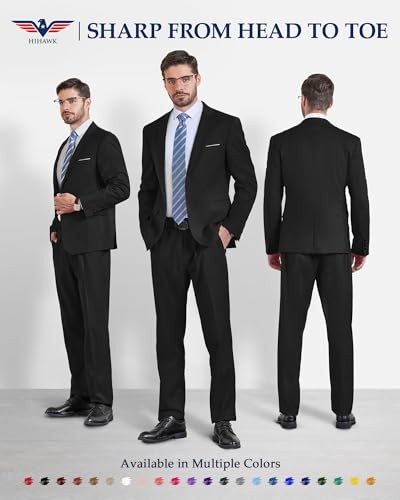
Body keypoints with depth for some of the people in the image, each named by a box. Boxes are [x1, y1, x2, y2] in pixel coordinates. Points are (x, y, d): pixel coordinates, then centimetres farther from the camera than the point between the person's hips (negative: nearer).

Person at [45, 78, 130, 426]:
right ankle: (80, 396, 14)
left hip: (91, 244, -8)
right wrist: (56, 226, 12)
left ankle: (102, 401, -2)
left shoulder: (104, 141, -3)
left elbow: (121, 187, -12)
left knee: (94, 322, -7)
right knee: (72, 322, 8)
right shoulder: (66, 146, 22)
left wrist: (79, 203, -16)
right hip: (64, 243, 8)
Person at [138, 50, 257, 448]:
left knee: (218, 333, -1)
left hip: (208, 241, -4)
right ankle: (172, 418, 15)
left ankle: (223, 422, 8)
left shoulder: (225, 126, 1)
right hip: (165, 243, 4)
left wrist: (229, 229, -6)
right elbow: (147, 188, 16)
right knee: (168, 333, 7)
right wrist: (149, 233, 6)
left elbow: (247, 182, 1)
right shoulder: (153, 131, 12)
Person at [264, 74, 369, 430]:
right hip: (336, 245, 0)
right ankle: (343, 411, 9)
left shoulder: (281, 142, -1)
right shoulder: (349, 142, -1)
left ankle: (289, 411, 7)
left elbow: (272, 199, -1)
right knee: (340, 328, 5)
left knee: (291, 328, 4)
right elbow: (360, 199, -1)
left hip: (295, 246, 0)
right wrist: (361, 246, 9)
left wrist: (272, 247, 8)